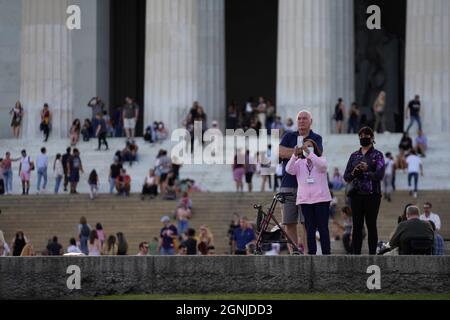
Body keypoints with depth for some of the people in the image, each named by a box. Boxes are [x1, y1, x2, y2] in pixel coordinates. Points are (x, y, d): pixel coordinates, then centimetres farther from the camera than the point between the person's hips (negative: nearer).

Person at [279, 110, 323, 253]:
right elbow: (279, 152, -3)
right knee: (289, 224, -1)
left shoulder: (316, 138, 9)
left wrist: (289, 153, -5)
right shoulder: (288, 137, 15)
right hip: (288, 185, 2)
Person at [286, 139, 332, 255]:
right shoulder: (299, 162, 12)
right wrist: (295, 155, -22)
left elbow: (322, 165, -18)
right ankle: (311, 252, 4)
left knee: (323, 227, -4)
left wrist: (309, 153, -28)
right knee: (310, 228, 3)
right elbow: (289, 170, -7)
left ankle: (326, 252, -4)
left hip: (321, 198, -2)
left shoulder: (321, 159, 7)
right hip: (305, 199, 2)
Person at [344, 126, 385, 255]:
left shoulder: (377, 155, 3)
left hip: (372, 195, -4)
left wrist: (366, 171, -19)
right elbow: (346, 177, 11)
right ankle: (356, 255, 3)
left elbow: (380, 175, -9)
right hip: (356, 194, 4)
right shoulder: (354, 156, 15)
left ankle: (372, 255, -2)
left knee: (371, 225, -4)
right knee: (357, 226, 2)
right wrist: (353, 173, -9)